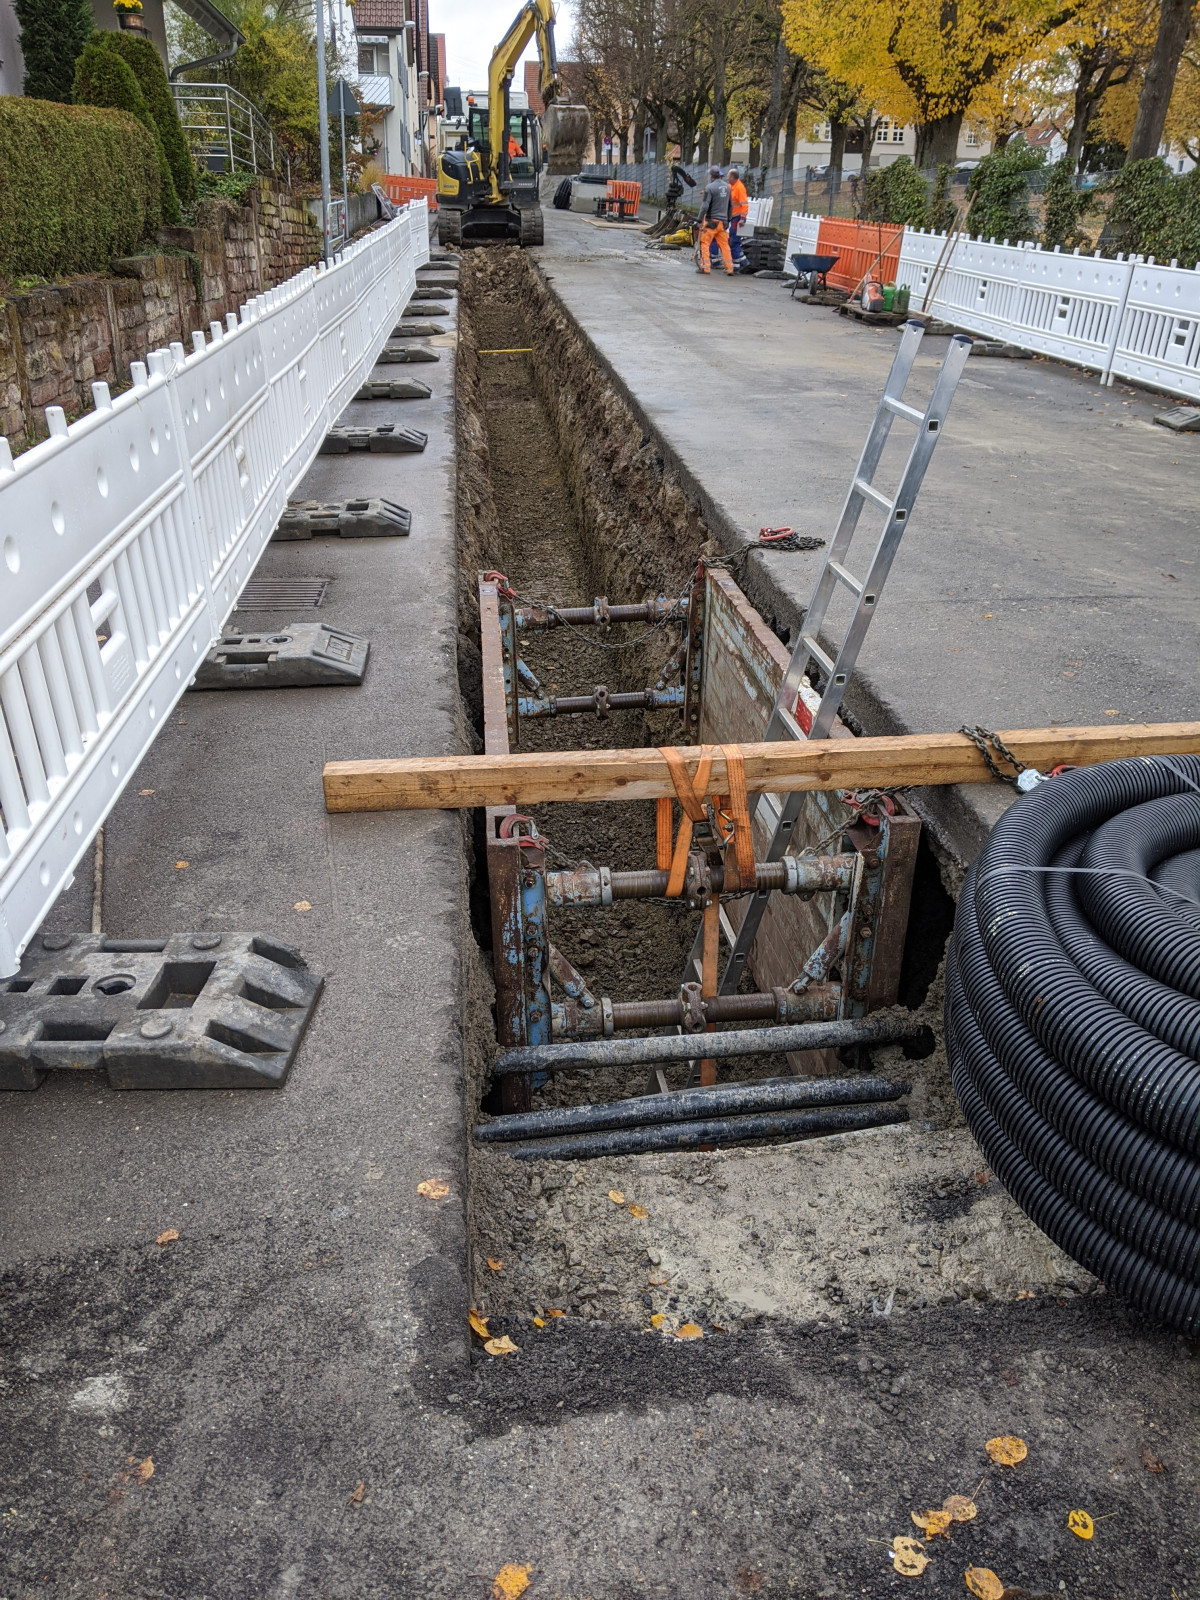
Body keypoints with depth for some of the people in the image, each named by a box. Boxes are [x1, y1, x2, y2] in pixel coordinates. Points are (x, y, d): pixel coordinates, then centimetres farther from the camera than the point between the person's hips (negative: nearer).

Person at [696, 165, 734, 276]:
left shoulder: (710, 187, -11)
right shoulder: (727, 186, 10)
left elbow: (705, 205, -16)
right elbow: (729, 205, 15)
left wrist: (700, 220, -9)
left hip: (711, 220, -6)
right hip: (723, 221, 6)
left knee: (704, 243, 2)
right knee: (724, 245, 10)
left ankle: (705, 267, -3)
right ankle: (729, 268, 8)